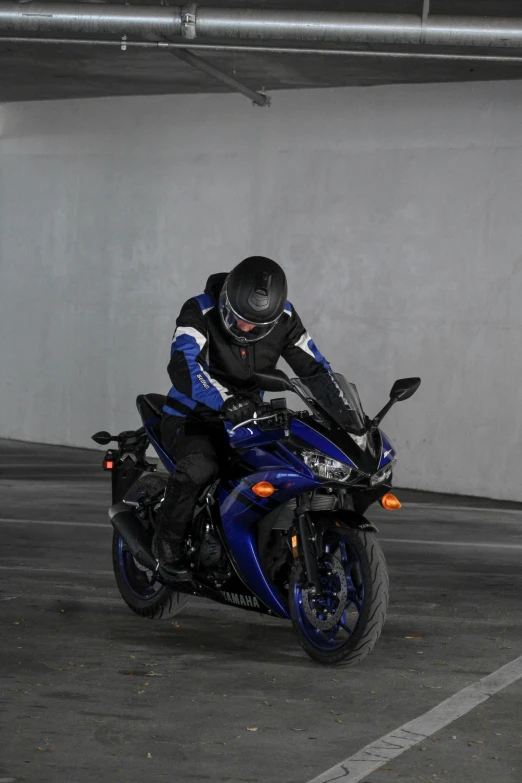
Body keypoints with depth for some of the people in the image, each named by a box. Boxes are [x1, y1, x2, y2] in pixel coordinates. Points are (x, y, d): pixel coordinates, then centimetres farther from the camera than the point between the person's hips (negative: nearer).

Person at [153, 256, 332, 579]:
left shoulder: (284, 318, -7)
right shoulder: (200, 312, -22)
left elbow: (314, 365, 1)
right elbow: (183, 365, -38)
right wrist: (226, 401, -52)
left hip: (248, 417, 5)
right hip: (192, 418, -5)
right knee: (199, 467, -36)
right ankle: (168, 541, -11)